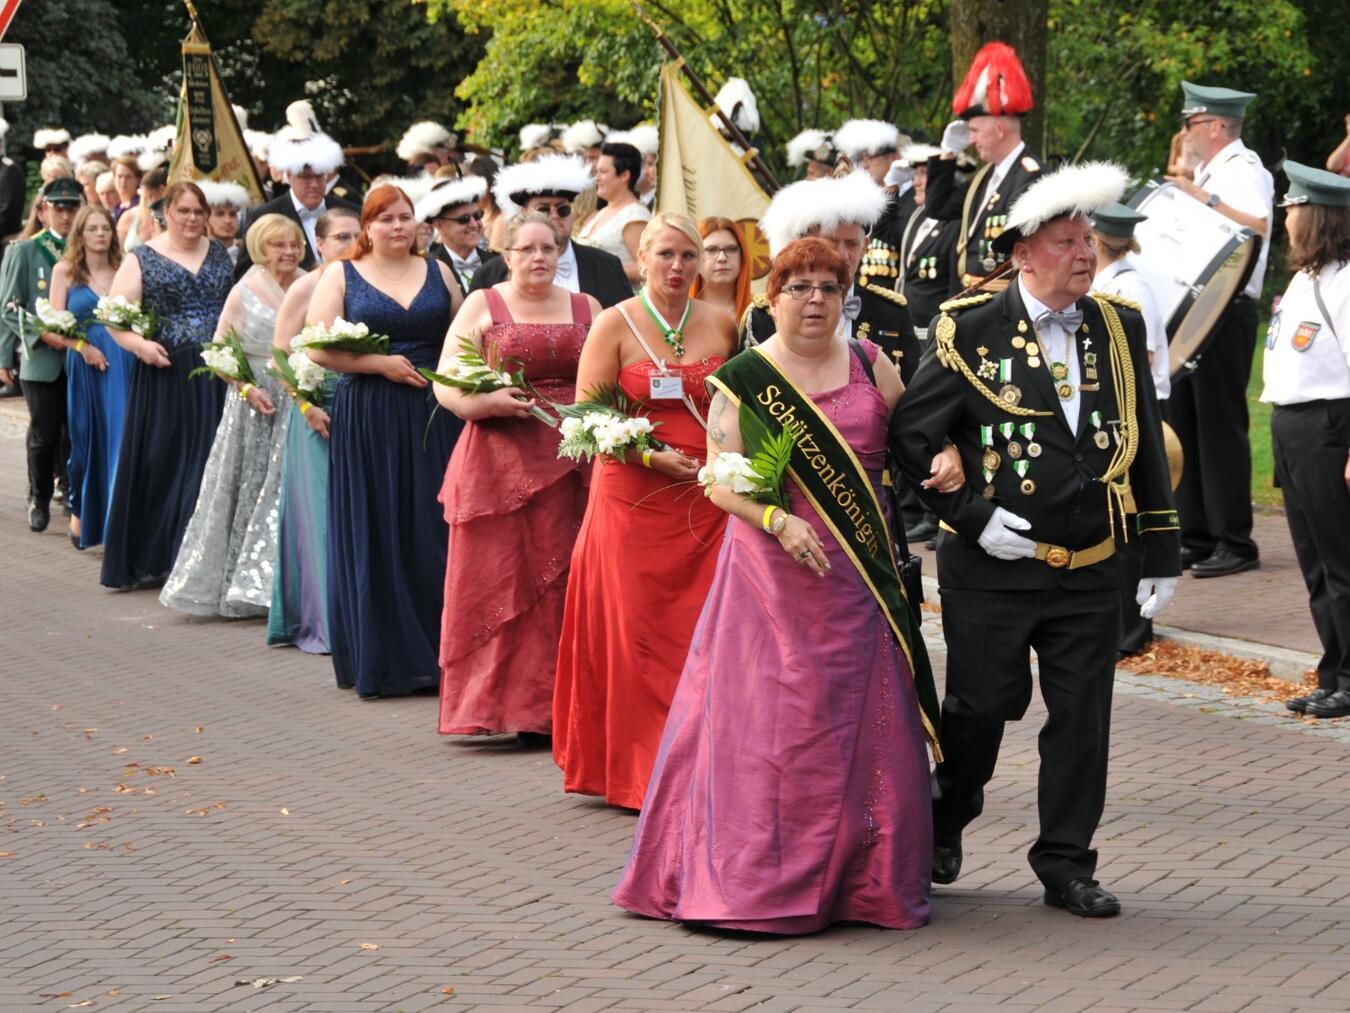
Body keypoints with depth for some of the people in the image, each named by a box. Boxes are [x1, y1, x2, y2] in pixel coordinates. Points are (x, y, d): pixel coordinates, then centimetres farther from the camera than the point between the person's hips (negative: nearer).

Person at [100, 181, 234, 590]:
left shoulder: (220, 254, 11)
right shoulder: (141, 260, 1)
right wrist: (139, 344, -19)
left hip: (218, 375, 3)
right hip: (166, 375, -3)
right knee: (163, 464, -1)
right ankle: (153, 558, 7)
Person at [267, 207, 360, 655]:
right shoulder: (305, 287, -3)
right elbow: (281, 353, -6)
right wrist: (307, 406, -14)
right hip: (320, 412, -4)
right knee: (322, 512, 0)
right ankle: (322, 621, 6)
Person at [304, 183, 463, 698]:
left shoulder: (438, 272, 12)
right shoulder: (341, 276, 5)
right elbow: (318, 347, -4)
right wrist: (381, 364, -11)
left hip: (433, 420, 2)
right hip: (367, 420, -2)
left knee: (434, 534, 0)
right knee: (375, 538, 0)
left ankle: (438, 653, 6)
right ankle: (381, 661, 7)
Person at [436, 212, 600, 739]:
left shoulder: (585, 308, 13)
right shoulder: (481, 305, 6)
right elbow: (445, 385, 1)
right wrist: (487, 402, -17)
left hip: (569, 465, 2)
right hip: (498, 462, -2)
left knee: (558, 582, -2)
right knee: (495, 582, -4)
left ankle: (546, 708, 3)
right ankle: (494, 703, 0)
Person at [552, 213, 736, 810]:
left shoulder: (722, 325, 8)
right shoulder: (615, 324, 0)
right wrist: (652, 456, -13)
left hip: (708, 500, 2)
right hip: (634, 498, -2)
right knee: (635, 630, -1)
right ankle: (639, 773, 9)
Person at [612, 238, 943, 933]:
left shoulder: (869, 365, 8)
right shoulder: (742, 379, -1)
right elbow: (721, 482, -6)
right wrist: (779, 521, -20)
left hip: (859, 575, 3)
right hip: (773, 573, -3)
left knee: (866, 719, 5)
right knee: (770, 716, -3)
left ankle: (864, 879, 15)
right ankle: (762, 881, 5)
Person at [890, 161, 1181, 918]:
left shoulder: (1120, 328, 6)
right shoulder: (972, 330, -7)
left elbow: (1147, 450, 10)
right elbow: (912, 433, -4)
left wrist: (1162, 556, 8)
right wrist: (972, 515, -11)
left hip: (1091, 568, 4)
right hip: (994, 566, -3)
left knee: (1083, 718, 6)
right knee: (985, 704, 5)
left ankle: (1067, 866, 19)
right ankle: (943, 826, 30)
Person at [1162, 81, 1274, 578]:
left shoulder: (1243, 170, -10)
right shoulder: (1206, 173, 19)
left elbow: (1258, 226, -28)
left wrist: (1205, 199, -29)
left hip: (1226, 311, -10)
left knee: (1220, 423, -7)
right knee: (1184, 421, 10)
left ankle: (1235, 542, -2)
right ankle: (1197, 537, 16)